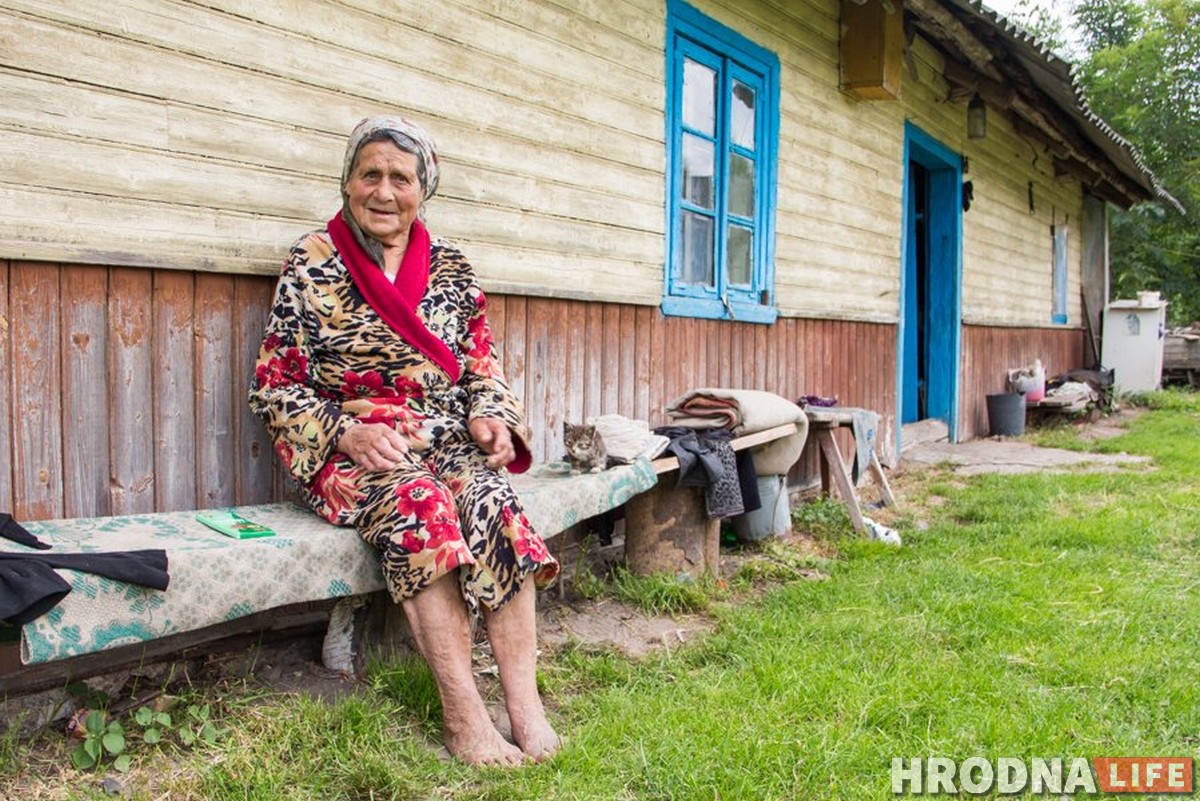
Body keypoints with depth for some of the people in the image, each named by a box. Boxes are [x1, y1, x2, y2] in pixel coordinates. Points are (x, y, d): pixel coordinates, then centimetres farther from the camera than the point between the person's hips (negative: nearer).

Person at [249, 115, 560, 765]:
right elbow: (274, 388, 1)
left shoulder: (452, 270, 12)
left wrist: (490, 417, -5)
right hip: (349, 453, -2)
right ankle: (462, 713, -32)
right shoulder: (311, 264, 3)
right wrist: (348, 434, -15)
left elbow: (483, 371, 17)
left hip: (449, 444, 3)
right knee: (420, 505, -35)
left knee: (493, 503, -30)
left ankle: (524, 702, -30)